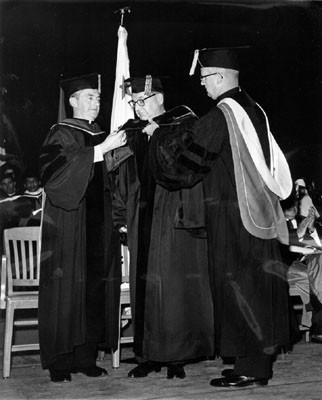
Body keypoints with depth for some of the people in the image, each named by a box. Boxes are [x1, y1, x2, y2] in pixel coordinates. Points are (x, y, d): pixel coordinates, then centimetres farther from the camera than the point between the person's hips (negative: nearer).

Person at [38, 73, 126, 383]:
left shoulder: (101, 135, 16)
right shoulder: (61, 134, -1)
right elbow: (59, 168, -20)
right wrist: (101, 150, -25)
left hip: (96, 223, 5)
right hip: (68, 222, -5)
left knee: (93, 288, 4)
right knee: (65, 287, -4)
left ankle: (86, 357, 10)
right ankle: (59, 361, 2)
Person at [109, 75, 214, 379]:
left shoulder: (183, 125, -1)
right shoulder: (131, 133, 13)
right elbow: (124, 180, 15)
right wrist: (122, 218, 12)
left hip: (173, 219, -5)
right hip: (142, 222, 5)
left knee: (174, 286, -3)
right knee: (144, 288, 6)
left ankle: (176, 357, 6)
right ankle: (149, 356, 15)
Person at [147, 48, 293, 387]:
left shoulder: (221, 116, -15)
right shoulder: (253, 110, 10)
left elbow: (183, 151, -14)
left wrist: (157, 134, 3)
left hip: (232, 215, -8)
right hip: (257, 212, 8)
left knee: (235, 286, -1)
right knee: (256, 284, 11)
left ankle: (249, 368, 3)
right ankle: (260, 362, 19)